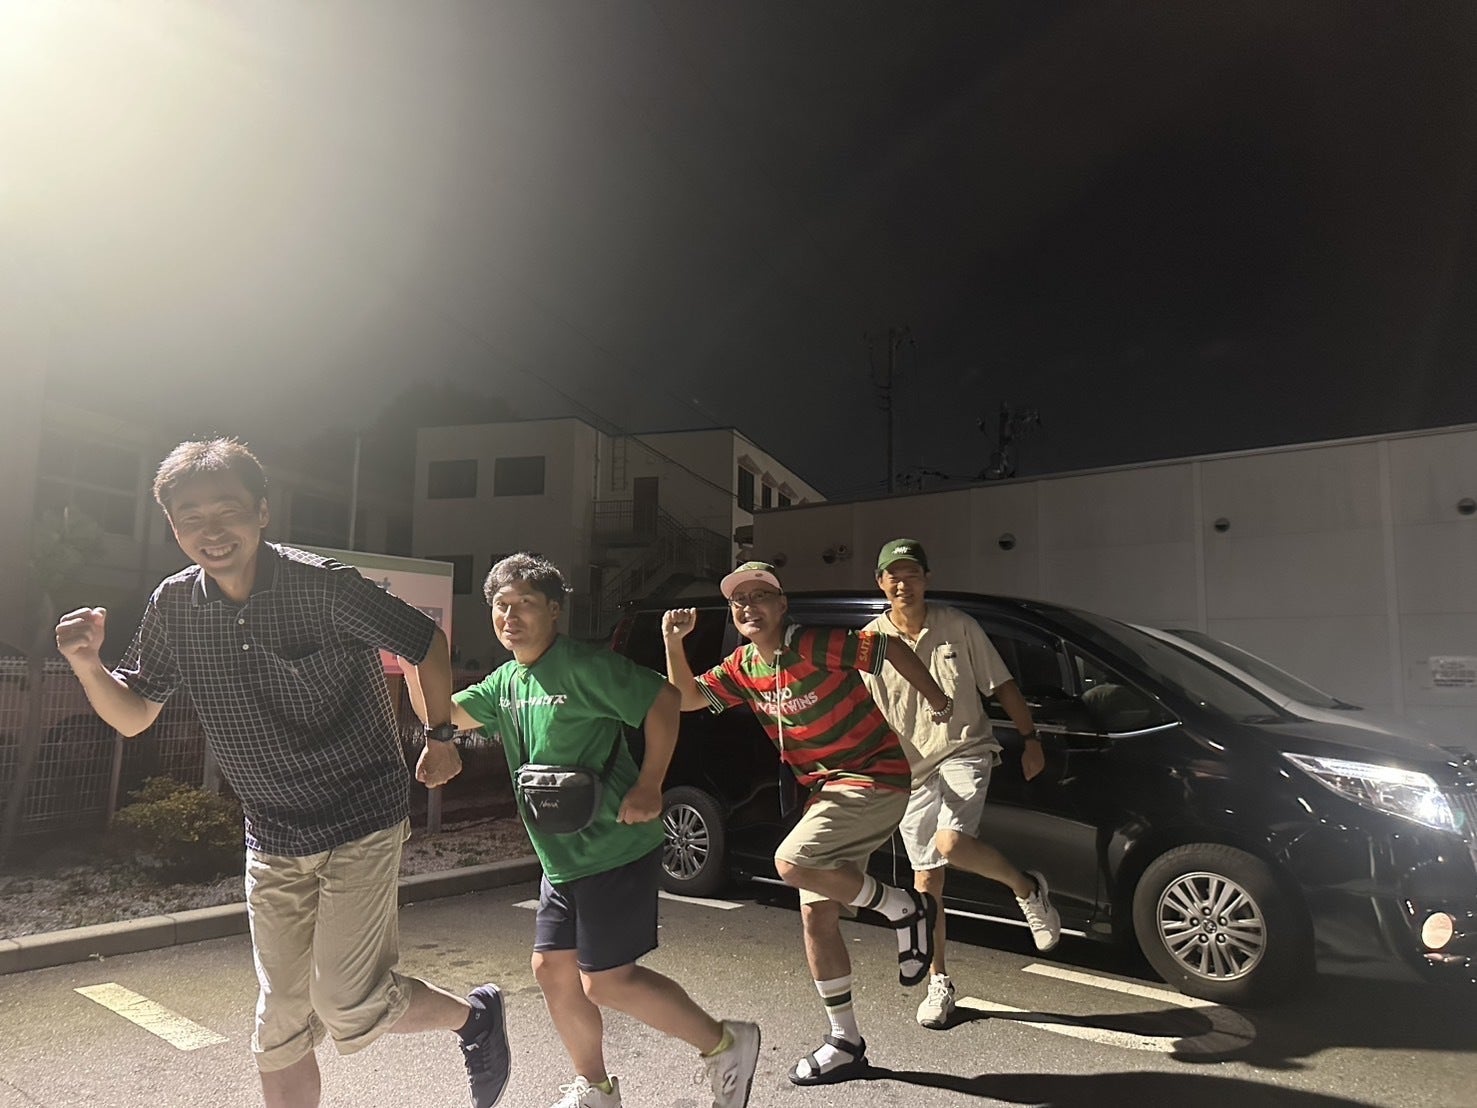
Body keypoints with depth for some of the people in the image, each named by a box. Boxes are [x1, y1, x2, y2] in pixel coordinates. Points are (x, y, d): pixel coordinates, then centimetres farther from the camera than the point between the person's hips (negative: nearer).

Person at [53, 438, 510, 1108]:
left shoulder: (322, 585, -17)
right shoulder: (172, 607, -2)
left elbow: (427, 643, -5)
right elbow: (132, 715, 9)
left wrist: (441, 736, 0)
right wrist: (88, 666, -10)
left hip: (362, 822, -5)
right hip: (272, 841, 5)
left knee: (348, 1008, -9)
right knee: (281, 1031, 12)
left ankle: (474, 1015, 19)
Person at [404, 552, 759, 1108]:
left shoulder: (583, 666, -16)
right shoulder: (505, 682, 10)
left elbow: (663, 699, -18)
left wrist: (649, 787, -21)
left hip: (615, 849, -8)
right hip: (562, 857, 9)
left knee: (605, 981, -6)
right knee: (553, 968, 13)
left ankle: (726, 1045, 13)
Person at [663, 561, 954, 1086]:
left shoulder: (813, 647, -18)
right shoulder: (744, 666, 4)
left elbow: (891, 648, -15)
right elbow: (688, 698, 5)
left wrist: (939, 703, -7)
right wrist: (674, 645, -10)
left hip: (874, 778, -8)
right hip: (828, 789, 8)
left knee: (791, 862, -24)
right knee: (816, 914, 7)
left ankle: (902, 907, -3)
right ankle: (845, 1043, 22)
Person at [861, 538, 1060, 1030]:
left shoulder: (957, 626, -2)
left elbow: (1003, 685, 6)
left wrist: (1030, 738, 3)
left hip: (964, 752, -2)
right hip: (910, 768, 2)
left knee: (952, 844, -27)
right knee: (926, 879, 7)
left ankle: (1027, 887, 3)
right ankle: (938, 984, 24)